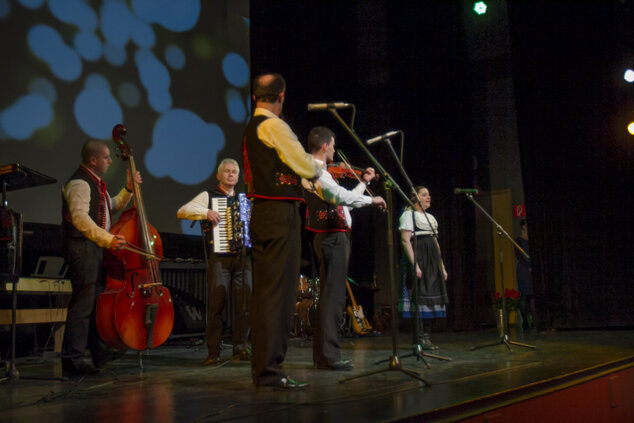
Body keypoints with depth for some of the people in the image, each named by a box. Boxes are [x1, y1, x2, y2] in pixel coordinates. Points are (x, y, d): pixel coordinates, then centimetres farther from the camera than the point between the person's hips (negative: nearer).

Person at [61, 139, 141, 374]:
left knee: (98, 300, 14)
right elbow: (80, 218, -25)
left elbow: (112, 207, 31)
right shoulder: (79, 183, -12)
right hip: (82, 247, -10)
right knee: (83, 303, -11)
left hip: (96, 248, 10)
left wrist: (128, 189, 18)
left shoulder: (95, 183, 21)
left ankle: (99, 354, 24)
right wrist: (107, 238, -34)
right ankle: (72, 358, -7)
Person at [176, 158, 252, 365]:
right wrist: (206, 212, -15)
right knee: (216, 303, -6)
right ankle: (213, 352, -1)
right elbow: (182, 211, -3)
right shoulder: (208, 196, 9)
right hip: (219, 257, -4)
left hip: (243, 256, 4)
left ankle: (241, 348, 8)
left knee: (245, 303, 0)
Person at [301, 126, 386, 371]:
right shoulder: (316, 172, -15)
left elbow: (344, 200, 26)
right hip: (333, 238, -11)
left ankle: (322, 354, 20)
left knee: (330, 296, 14)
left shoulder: (317, 172, 18)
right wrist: (371, 200, -19)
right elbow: (342, 196, -30)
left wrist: (365, 182, 29)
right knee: (333, 296, -10)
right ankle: (329, 356, -9)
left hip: (332, 238, 11)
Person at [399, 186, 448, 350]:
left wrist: (442, 267, 17)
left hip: (432, 262, 8)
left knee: (431, 298, 6)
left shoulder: (430, 218, 23)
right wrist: (414, 264, -21)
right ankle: (419, 338, -8)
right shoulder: (409, 214, -2)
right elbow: (405, 240, -12)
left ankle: (426, 336, 11)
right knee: (419, 298, -11)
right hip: (418, 260, -8)